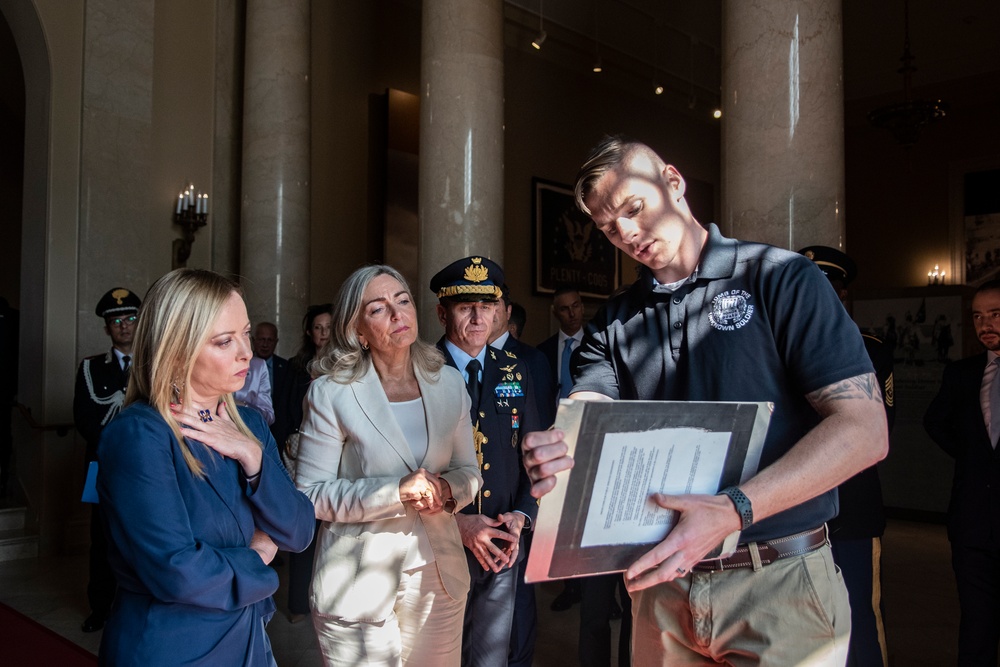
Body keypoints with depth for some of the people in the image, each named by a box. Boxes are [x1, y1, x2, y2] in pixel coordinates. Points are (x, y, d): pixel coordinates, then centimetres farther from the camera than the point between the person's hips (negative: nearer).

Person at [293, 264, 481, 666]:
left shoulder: (449, 383, 1)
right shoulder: (331, 393, -10)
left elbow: (468, 470, 8)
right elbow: (310, 494, -11)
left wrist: (448, 491, -15)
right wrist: (395, 490, -23)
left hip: (437, 570, 4)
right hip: (358, 582, -3)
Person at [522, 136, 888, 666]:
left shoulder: (780, 278, -7)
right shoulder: (613, 323, 7)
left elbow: (865, 429, -15)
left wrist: (731, 511, -27)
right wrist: (550, 453, -31)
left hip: (779, 582, -4)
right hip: (660, 579, 5)